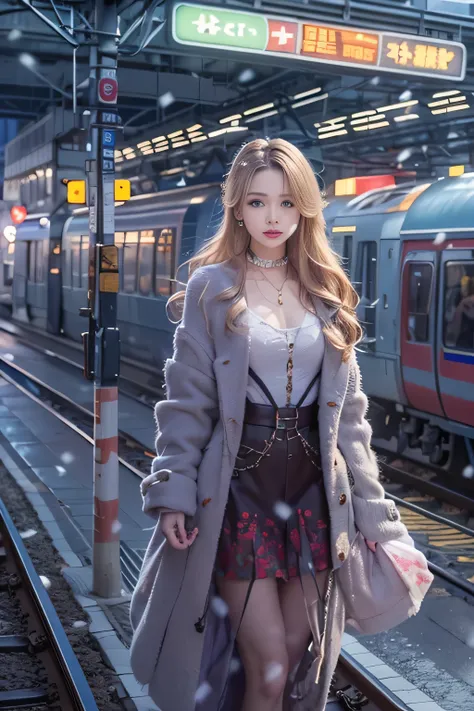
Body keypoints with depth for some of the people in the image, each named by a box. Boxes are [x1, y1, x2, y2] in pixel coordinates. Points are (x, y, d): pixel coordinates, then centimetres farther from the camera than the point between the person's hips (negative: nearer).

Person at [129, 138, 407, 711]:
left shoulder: (326, 293, 8)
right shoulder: (212, 287, -2)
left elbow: (348, 410, 8)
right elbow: (186, 400, -3)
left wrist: (370, 509, 6)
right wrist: (175, 493, -12)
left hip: (314, 494, 3)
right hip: (238, 492, -3)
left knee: (302, 658, 9)